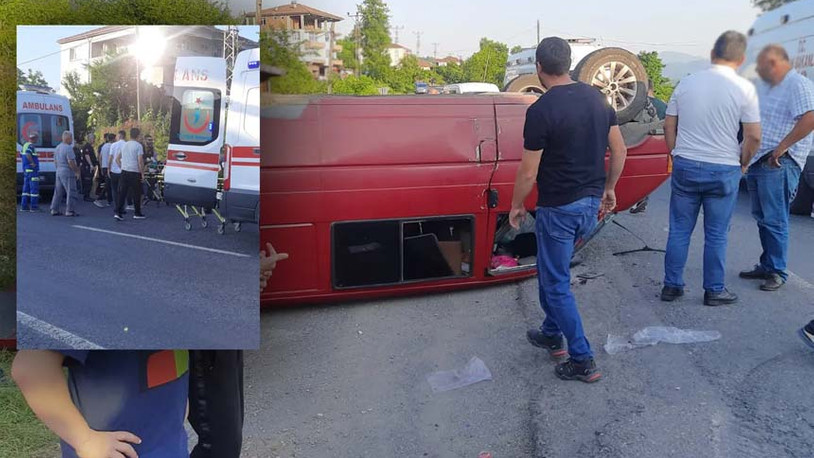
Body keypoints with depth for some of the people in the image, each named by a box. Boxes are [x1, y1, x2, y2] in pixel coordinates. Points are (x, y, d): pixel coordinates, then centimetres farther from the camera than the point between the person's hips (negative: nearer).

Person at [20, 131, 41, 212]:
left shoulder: (25, 145, 15)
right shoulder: (31, 146, -16)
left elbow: (21, 154, 28)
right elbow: (28, 154, -34)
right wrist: (33, 163, -24)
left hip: (26, 170, 10)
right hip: (32, 170, -10)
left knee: (26, 188, 13)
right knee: (34, 188, -6)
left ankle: (24, 206, 15)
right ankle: (34, 207, -5)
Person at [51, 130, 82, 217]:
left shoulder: (58, 147, 14)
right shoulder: (68, 148, -16)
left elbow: (55, 161, 21)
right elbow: (71, 162, -21)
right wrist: (77, 171, -13)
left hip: (59, 171, 9)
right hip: (67, 172, -9)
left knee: (58, 192, 14)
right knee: (71, 192, -4)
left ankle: (54, 210, 16)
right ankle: (70, 211, -4)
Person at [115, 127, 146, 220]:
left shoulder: (124, 145, 12)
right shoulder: (138, 146, -8)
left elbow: (117, 159, 18)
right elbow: (140, 161, -14)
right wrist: (142, 174, -8)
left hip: (124, 172, 5)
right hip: (134, 172, -5)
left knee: (122, 193, 3)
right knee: (136, 194, 6)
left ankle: (118, 213, -4)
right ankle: (137, 213, 15)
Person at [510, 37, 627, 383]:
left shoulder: (541, 110, -18)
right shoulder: (597, 98, 4)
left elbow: (528, 173, -16)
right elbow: (619, 150, 9)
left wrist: (516, 206, 0)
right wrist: (608, 188, 21)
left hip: (559, 208, -8)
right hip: (592, 203, 8)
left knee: (556, 284, 5)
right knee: (551, 271, 24)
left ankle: (583, 361, 10)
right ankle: (552, 334, 36)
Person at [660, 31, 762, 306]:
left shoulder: (686, 84, 2)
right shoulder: (744, 88, -7)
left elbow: (669, 127, 7)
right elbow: (753, 136, -8)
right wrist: (742, 164, 8)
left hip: (685, 167, 2)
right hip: (723, 171, -2)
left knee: (679, 231, 11)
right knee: (716, 235, 8)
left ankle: (671, 286, 18)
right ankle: (714, 291, 19)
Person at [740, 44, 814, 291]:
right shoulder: (763, 88, 17)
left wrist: (781, 147, -20)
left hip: (778, 164, -9)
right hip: (756, 161, 9)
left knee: (774, 220, -5)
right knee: (762, 217, 13)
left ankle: (777, 272, 4)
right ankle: (766, 265, 23)